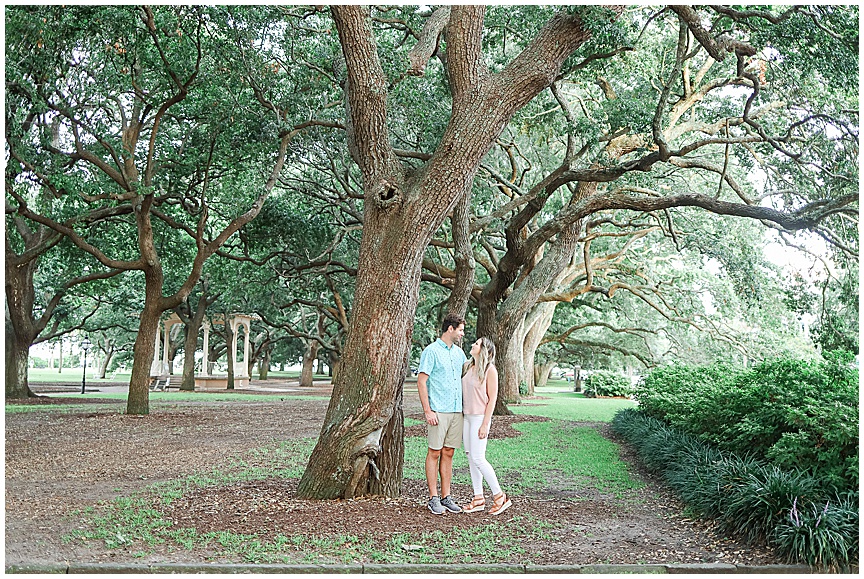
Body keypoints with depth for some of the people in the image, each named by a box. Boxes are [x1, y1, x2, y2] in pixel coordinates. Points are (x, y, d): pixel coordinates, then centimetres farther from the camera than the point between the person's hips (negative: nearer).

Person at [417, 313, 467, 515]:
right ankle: (433, 498, 5)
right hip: (438, 411, -6)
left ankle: (446, 497, 14)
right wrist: (428, 411, -14)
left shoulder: (459, 352, 15)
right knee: (434, 453, 0)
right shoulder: (432, 351, -6)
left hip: (457, 411, 6)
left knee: (448, 453, 9)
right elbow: (421, 382, -8)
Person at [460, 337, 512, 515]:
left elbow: (492, 399, -11)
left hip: (480, 417, -7)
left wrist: (485, 424, -15)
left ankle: (500, 496, 1)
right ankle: (478, 499, 14)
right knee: (470, 457, 8)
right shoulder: (468, 366, 10)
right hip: (466, 416, 7)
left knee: (478, 458, -10)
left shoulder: (490, 370, -10)